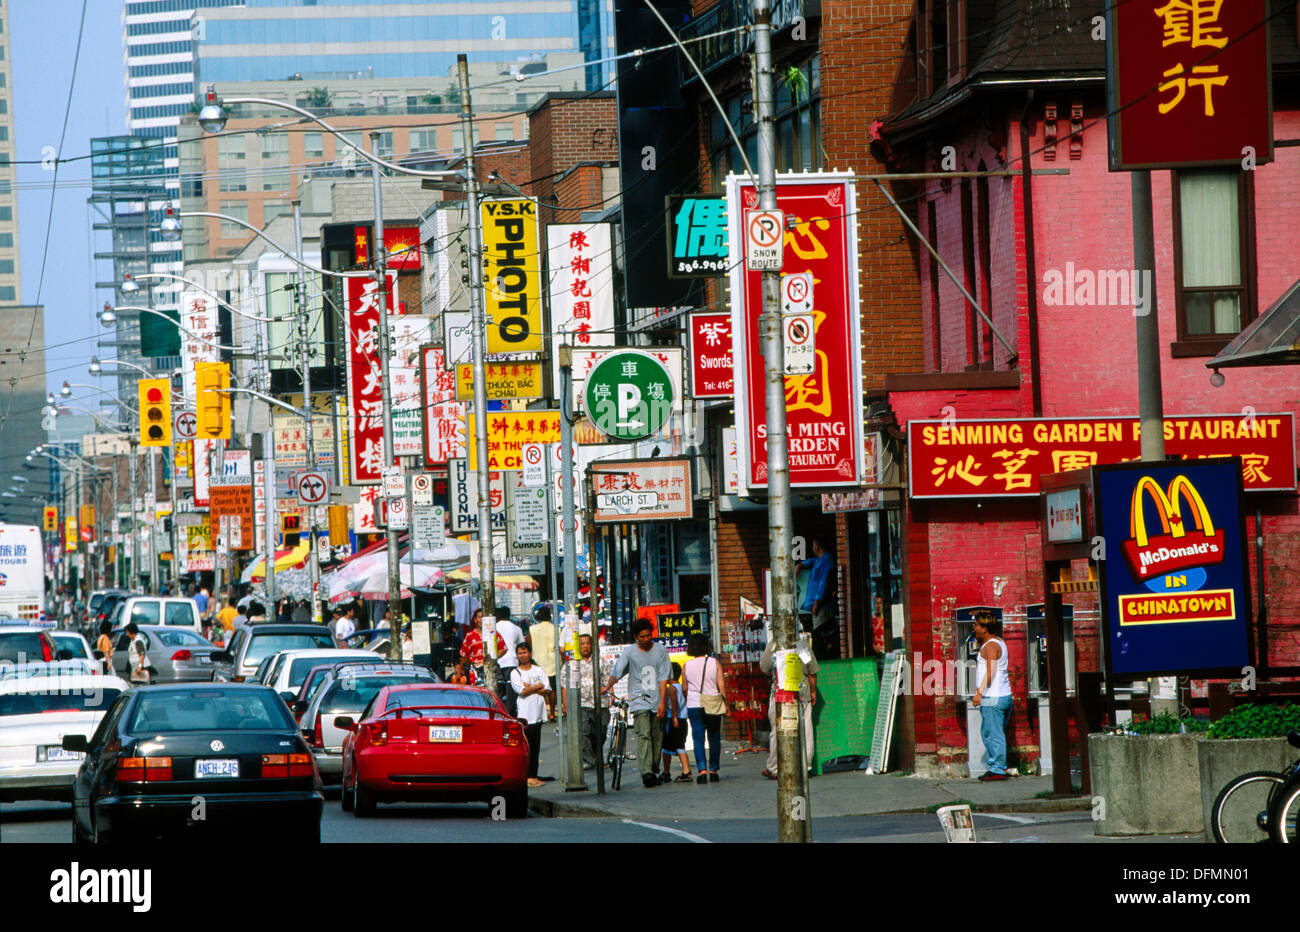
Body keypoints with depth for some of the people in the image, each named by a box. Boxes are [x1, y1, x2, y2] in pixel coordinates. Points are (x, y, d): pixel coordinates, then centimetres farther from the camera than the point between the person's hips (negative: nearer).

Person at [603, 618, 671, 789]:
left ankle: (654, 771, 18)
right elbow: (616, 672, -6)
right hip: (639, 699, -2)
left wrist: (662, 702, -5)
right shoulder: (630, 653, 3)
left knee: (657, 737, 4)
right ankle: (646, 773, -26)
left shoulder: (661, 650, 6)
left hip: (657, 702, 2)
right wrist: (607, 686, -26)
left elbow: (663, 678, 3)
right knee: (644, 735, -17)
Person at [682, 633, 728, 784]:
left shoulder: (687, 666, 0)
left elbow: (685, 689, 6)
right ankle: (713, 770, 11)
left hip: (694, 705, 0)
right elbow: (721, 685, -4)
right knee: (714, 738, 11)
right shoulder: (714, 663, -2)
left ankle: (702, 769, -16)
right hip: (713, 705, 0)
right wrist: (726, 704, 3)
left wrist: (687, 703, 21)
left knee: (698, 738, -1)